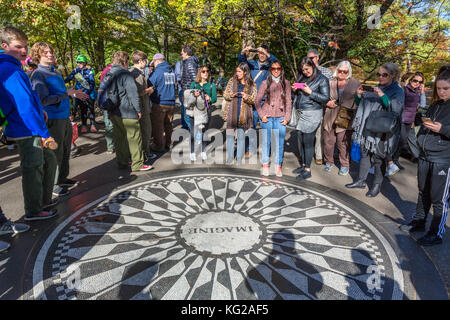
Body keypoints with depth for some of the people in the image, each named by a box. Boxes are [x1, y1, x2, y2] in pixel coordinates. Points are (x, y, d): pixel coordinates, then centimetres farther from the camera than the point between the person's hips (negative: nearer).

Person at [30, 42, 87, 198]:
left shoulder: (56, 72, 15)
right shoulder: (38, 75, -11)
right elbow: (43, 100, -19)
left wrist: (74, 94, 11)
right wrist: (67, 94, -18)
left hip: (65, 117, 8)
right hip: (53, 119, -8)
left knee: (65, 151, 16)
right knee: (55, 153, 0)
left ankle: (62, 178, 31)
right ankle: (52, 184, 13)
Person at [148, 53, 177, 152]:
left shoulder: (157, 72, -12)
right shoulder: (172, 71, 8)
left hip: (160, 103, -6)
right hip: (171, 103, 7)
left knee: (157, 125, 4)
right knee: (168, 124, 16)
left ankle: (159, 146, 10)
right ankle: (167, 143, 25)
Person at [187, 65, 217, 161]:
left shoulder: (212, 85, 8)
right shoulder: (194, 84, 10)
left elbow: (215, 98, 1)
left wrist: (209, 99, -20)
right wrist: (194, 95, -15)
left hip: (206, 111, 0)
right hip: (194, 110, 0)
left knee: (204, 132, 5)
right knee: (193, 132, -3)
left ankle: (203, 152, 18)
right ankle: (193, 153, 8)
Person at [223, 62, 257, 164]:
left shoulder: (252, 84, 3)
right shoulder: (232, 81, 7)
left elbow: (254, 99, 1)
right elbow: (225, 95, 9)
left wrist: (246, 97, -18)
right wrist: (231, 95, -13)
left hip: (244, 114, -1)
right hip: (231, 113, 2)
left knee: (241, 136, 3)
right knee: (230, 135, 2)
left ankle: (239, 158, 13)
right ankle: (230, 157, 13)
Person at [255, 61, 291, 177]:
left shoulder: (286, 83, 8)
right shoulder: (265, 83, 4)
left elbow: (288, 101, 8)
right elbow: (257, 100, 5)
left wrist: (287, 117, -1)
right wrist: (261, 115, -5)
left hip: (280, 117, 1)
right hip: (267, 116, -1)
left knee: (280, 142, 0)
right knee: (266, 141, 3)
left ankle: (278, 166, 12)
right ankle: (265, 165, 16)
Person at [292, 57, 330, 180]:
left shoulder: (322, 79, -4)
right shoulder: (302, 78, 16)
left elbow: (326, 98, -9)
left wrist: (310, 92, -17)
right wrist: (295, 90, 3)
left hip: (312, 114, -7)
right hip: (300, 113, 7)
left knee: (308, 141, -5)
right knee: (301, 140, 9)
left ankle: (307, 170, 3)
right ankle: (303, 164, 23)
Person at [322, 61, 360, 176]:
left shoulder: (355, 83, 3)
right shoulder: (331, 82, 9)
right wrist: (328, 103, -3)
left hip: (345, 118, -3)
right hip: (330, 117, 3)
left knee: (344, 143, -1)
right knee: (328, 141, 8)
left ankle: (345, 165, 14)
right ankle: (329, 162, 26)